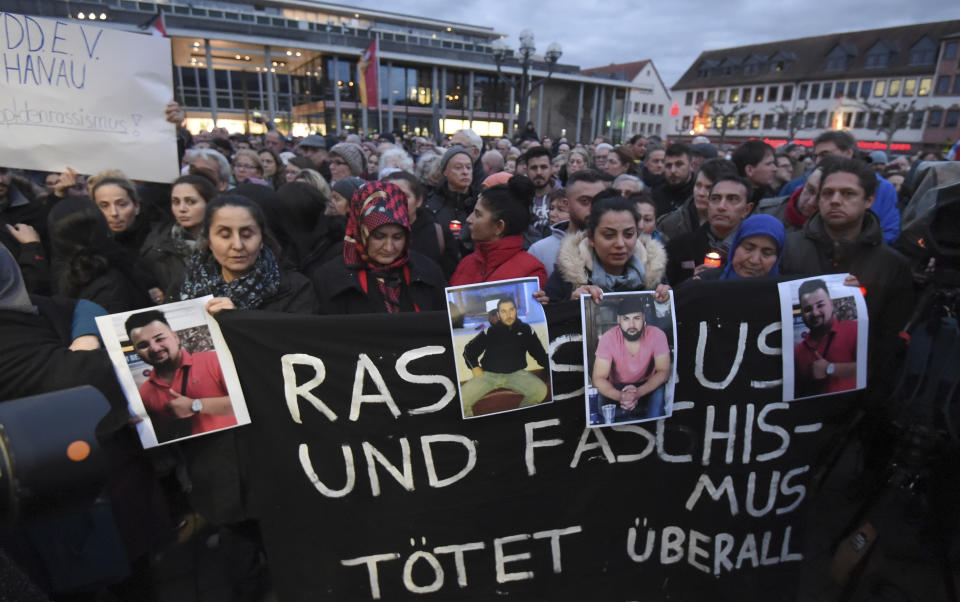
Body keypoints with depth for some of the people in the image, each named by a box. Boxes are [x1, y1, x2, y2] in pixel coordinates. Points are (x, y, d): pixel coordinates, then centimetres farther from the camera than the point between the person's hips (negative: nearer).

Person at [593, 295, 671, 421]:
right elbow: (599, 378, -21)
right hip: (617, 388, 0)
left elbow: (663, 371, -18)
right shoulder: (608, 338, -20)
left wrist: (638, 392, -36)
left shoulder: (657, 335, -18)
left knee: (659, 393, -28)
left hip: (647, 386, 1)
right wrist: (620, 396, -42)